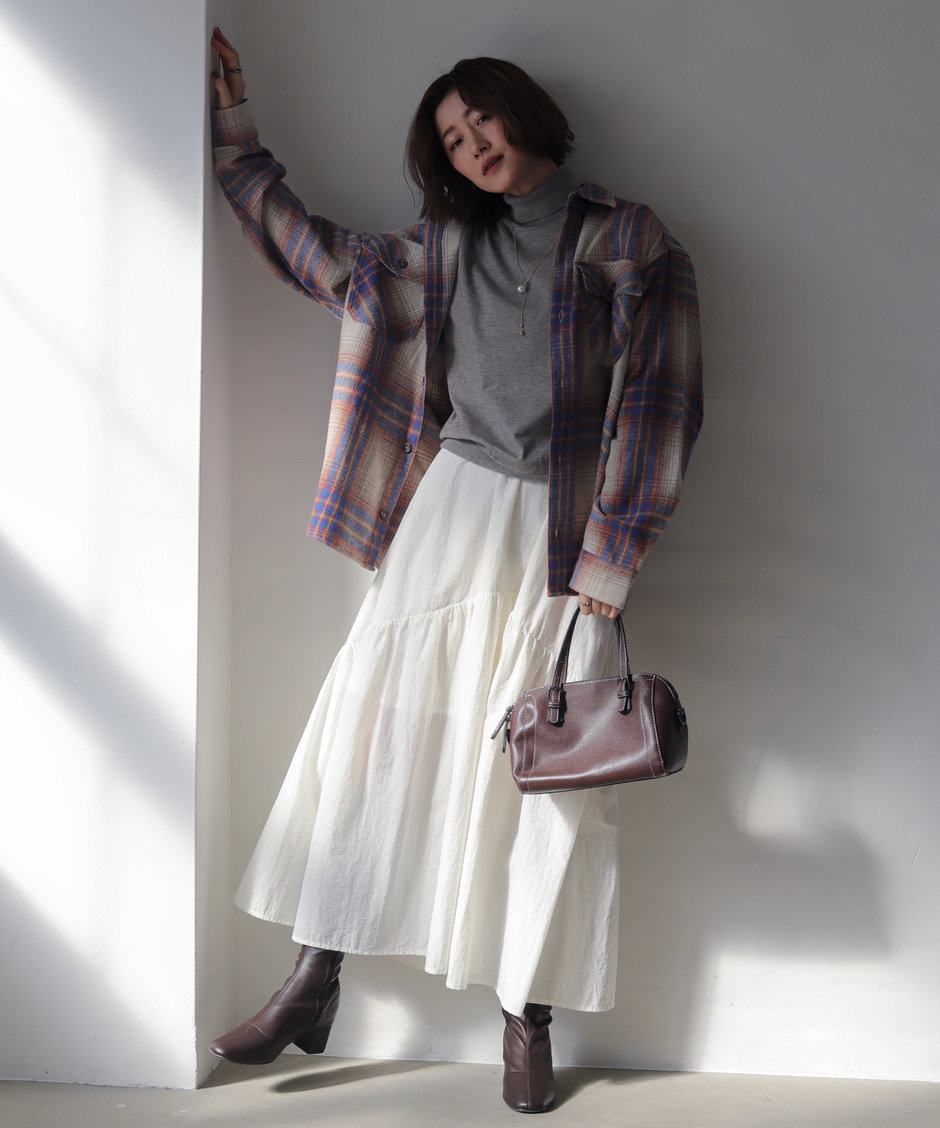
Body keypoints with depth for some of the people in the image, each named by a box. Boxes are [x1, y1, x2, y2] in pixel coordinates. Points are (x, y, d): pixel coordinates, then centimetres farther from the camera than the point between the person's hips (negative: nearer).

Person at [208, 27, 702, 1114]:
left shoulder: (631, 243, 0)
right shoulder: (448, 246, 13)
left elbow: (657, 406, -5)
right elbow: (320, 255, 22)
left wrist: (609, 560, -10)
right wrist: (235, 137, 20)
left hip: (559, 531, -3)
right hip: (452, 510, 4)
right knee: (375, 729, 1)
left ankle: (528, 1023, 12)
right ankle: (312, 989, 11)